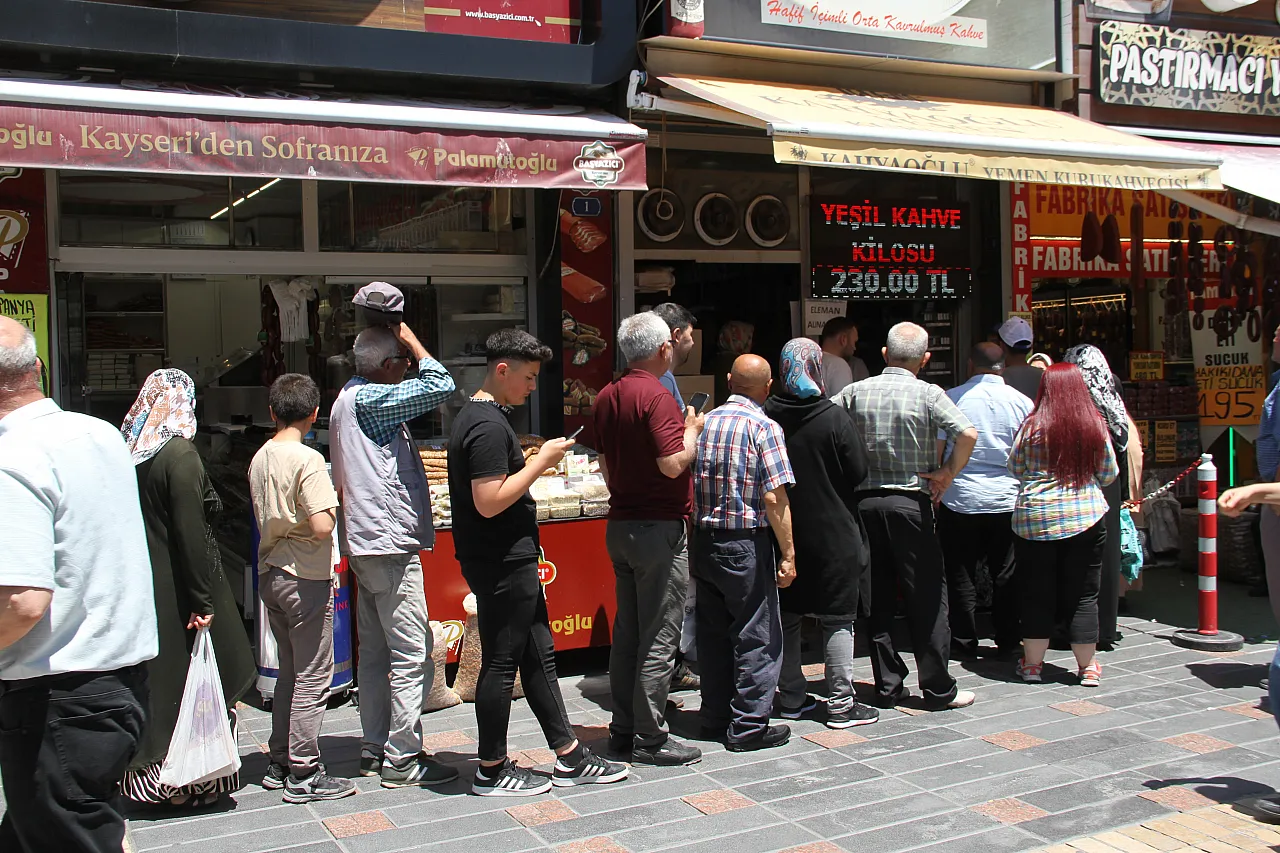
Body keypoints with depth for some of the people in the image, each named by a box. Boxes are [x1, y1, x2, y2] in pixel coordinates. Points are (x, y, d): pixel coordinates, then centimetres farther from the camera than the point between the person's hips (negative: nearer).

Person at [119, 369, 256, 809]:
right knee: (190, 680, 4)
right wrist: (203, 599, -16)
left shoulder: (130, 452, 4)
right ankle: (193, 780, 12)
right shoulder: (180, 455, -16)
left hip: (140, 586, 7)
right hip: (176, 588, -7)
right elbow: (190, 533, -19)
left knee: (151, 681, 15)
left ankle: (146, 774, 24)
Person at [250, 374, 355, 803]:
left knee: (289, 671, 17)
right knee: (313, 677, -1)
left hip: (270, 573, 8)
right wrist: (331, 506, -4)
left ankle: (279, 764, 24)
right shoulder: (307, 459, -16)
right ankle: (303, 774, 5)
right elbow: (322, 526, -23)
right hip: (306, 580, -8)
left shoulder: (259, 458, 9)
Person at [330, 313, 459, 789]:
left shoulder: (349, 400, 16)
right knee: (411, 656, -6)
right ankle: (402, 761, -2)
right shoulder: (367, 399, -14)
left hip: (366, 543, 11)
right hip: (391, 542, -11)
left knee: (375, 652, 14)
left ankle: (375, 750, 21)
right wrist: (412, 341, -9)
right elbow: (438, 386, -19)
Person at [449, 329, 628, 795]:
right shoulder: (489, 426, -19)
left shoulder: (476, 416, 14)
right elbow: (489, 502, -25)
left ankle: (570, 757, 23)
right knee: (501, 663, 0)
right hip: (503, 566, -11)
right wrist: (540, 462, -18)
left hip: (510, 561, 11)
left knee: (538, 655, 14)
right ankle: (491, 770, 13)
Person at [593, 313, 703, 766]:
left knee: (627, 632, 14)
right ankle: (649, 739, 3)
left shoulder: (607, 397, 11)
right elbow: (673, 465, -22)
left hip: (620, 524, 9)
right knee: (659, 638, -2)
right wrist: (692, 431, -5)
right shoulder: (656, 396, -16)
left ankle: (623, 729, 20)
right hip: (658, 529, -9)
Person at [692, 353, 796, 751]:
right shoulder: (763, 427, -11)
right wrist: (788, 553, -12)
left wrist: (700, 535, 18)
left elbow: (690, 485, 10)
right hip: (746, 544, -6)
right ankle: (748, 726, 6)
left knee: (713, 632, 14)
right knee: (757, 636, 3)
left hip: (704, 540, 6)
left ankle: (715, 718, 23)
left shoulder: (705, 422, 7)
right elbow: (774, 498, -17)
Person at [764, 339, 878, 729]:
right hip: (833, 534, -3)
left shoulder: (768, 416, -6)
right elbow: (859, 471, -8)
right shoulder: (834, 418, -14)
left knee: (786, 617, 13)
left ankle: (791, 697, 21)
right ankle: (841, 704, 8)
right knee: (837, 618, 5)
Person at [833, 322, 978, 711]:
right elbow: (967, 433, -19)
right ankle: (938, 688, 8)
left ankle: (888, 686, 15)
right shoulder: (928, 394, -7)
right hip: (910, 502, -3)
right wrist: (948, 473, -5)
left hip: (864, 501, 3)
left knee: (878, 597, 9)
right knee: (927, 596, 4)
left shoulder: (856, 392, 3)